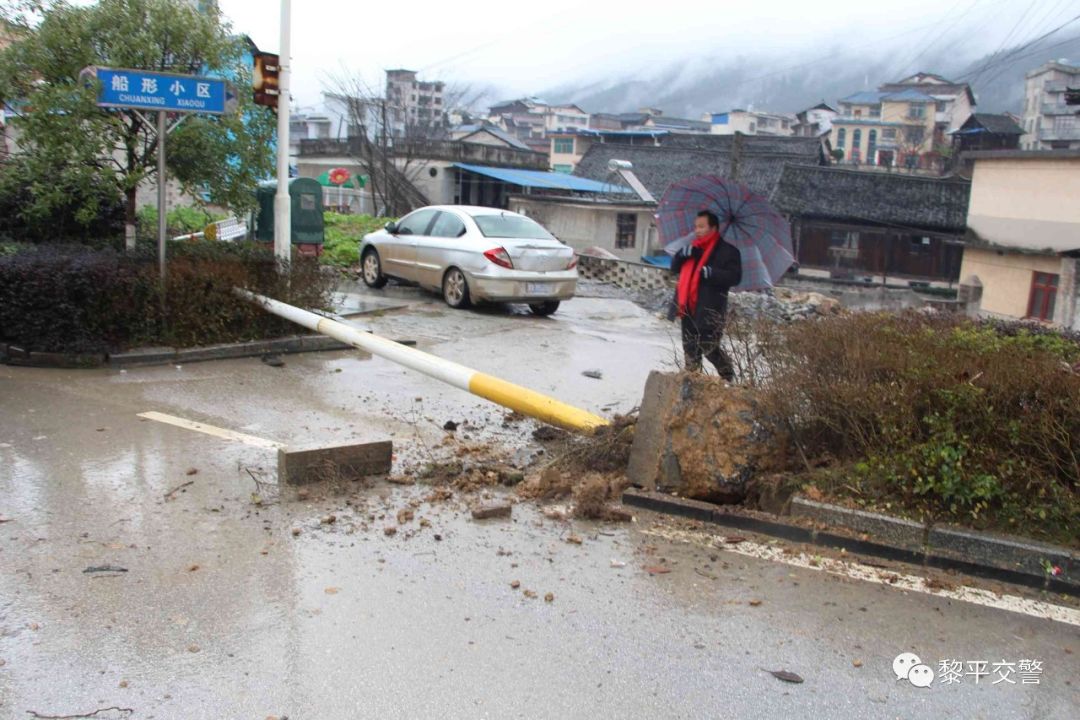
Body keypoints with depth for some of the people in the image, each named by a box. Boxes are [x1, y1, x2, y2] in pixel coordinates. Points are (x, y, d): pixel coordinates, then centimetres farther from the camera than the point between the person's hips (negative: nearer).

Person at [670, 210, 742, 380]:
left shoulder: (727, 250, -3)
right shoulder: (693, 249, 19)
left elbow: (734, 276, -12)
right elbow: (674, 268, 17)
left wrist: (712, 273, -26)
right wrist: (683, 254, -4)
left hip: (710, 310, -7)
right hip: (689, 308, 7)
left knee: (710, 348, -7)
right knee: (690, 348, 9)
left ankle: (728, 377, 13)